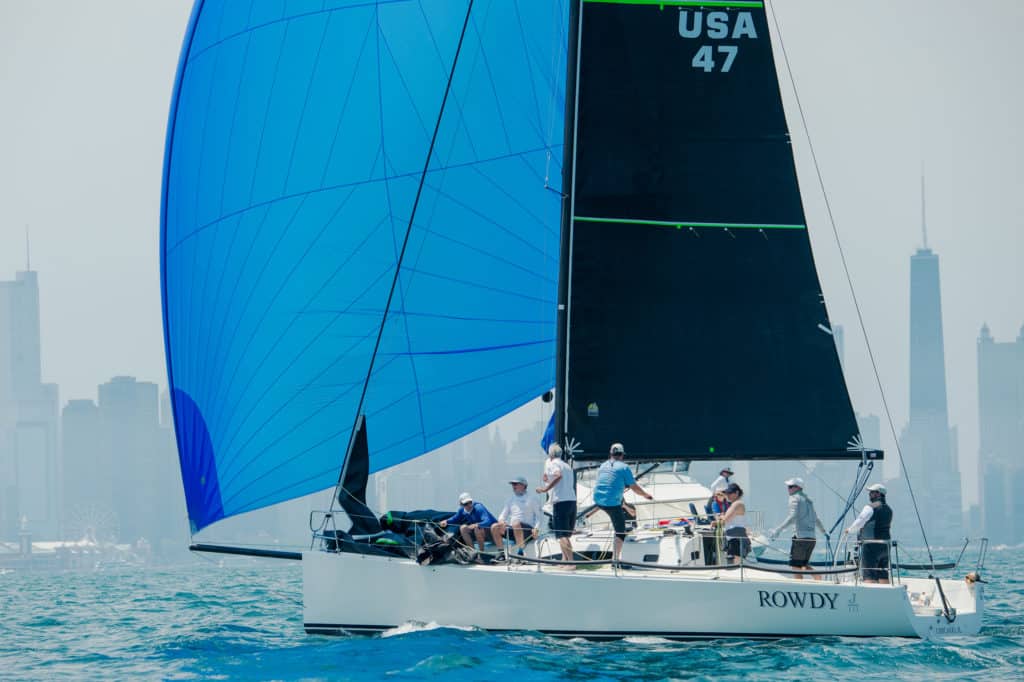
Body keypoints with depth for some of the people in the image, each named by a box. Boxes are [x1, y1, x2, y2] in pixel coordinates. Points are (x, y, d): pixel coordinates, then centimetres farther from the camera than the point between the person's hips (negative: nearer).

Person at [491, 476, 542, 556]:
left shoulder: (530, 499, 9)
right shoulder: (511, 500, 22)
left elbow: (538, 516, 4)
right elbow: (503, 515, 18)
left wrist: (536, 528, -14)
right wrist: (501, 521, -7)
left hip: (527, 529, -5)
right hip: (511, 529, 5)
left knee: (515, 523, -38)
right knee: (494, 527, -19)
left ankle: (520, 551, -42)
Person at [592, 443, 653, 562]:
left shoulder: (603, 466, 13)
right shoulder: (623, 467, -4)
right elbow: (634, 487, -3)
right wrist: (646, 495, 15)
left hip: (598, 501, 6)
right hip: (613, 503, -6)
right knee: (620, 532, 0)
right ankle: (615, 558, -9)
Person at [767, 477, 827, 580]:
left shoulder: (795, 498, -5)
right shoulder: (808, 500, 21)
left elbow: (792, 517, -19)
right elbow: (816, 519, 31)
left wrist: (777, 530, -26)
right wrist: (824, 532, 46)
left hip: (800, 536, -8)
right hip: (811, 538, 8)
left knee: (796, 566, -3)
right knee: (804, 565, 16)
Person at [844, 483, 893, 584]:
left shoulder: (870, 508, -11)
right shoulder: (888, 510, 13)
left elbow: (858, 523, -11)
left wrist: (849, 530, 8)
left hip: (871, 546, -8)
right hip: (885, 545, 8)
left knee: (869, 576, -10)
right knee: (883, 576, 10)